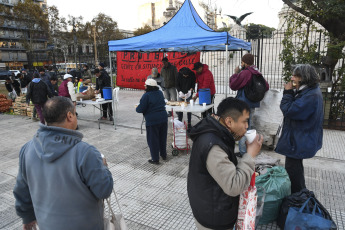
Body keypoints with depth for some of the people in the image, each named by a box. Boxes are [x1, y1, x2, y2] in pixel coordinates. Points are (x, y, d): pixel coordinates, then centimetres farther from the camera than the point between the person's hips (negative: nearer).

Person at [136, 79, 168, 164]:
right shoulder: (160, 93, 7)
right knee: (162, 138, 19)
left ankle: (155, 159, 12)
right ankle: (163, 155, 32)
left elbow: (141, 109, -14)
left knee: (153, 140, 5)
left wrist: (137, 108, 6)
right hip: (163, 118, 7)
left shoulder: (146, 95, -15)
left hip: (152, 120, -7)